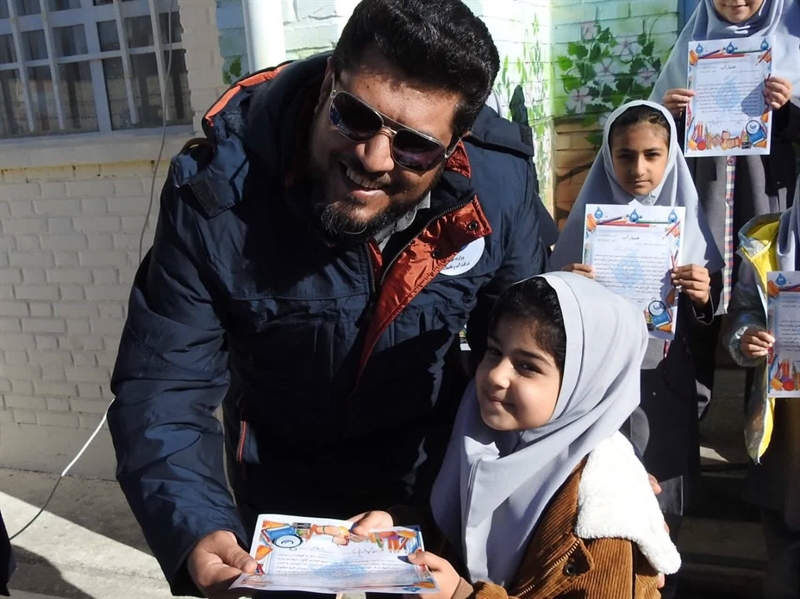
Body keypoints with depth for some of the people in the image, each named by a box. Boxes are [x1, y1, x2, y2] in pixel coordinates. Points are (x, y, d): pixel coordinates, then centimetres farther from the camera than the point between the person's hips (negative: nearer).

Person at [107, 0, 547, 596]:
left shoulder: (502, 184, -24)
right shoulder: (215, 195, -29)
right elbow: (161, 385, -25)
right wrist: (196, 530, -40)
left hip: (435, 472, 2)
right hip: (283, 488, -1)